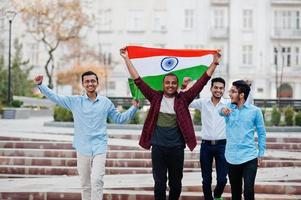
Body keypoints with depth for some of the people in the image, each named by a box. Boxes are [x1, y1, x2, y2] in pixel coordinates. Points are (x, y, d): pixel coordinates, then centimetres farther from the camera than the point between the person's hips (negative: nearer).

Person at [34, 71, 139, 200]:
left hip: (99, 149, -1)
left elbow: (119, 118, 17)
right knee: (85, 184, 9)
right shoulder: (75, 101, 5)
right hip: (82, 149, 1)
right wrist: (40, 85, -4)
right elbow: (55, 97, 5)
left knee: (97, 181, -17)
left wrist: (134, 107, 8)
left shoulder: (106, 102, 8)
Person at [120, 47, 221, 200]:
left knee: (176, 184, 11)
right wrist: (126, 59, -3)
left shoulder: (182, 100, 2)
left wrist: (214, 63, -8)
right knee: (159, 184, 3)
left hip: (176, 148, 1)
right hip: (158, 147, 0)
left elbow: (201, 83, -2)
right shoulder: (155, 98, 2)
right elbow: (138, 81, 0)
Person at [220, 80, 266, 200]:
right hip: (231, 157, 3)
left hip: (249, 158, -3)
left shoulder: (255, 111, -2)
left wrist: (261, 154, 4)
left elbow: (261, 133, 5)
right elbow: (221, 111, -20)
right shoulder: (229, 107, 3)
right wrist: (223, 110, -44)